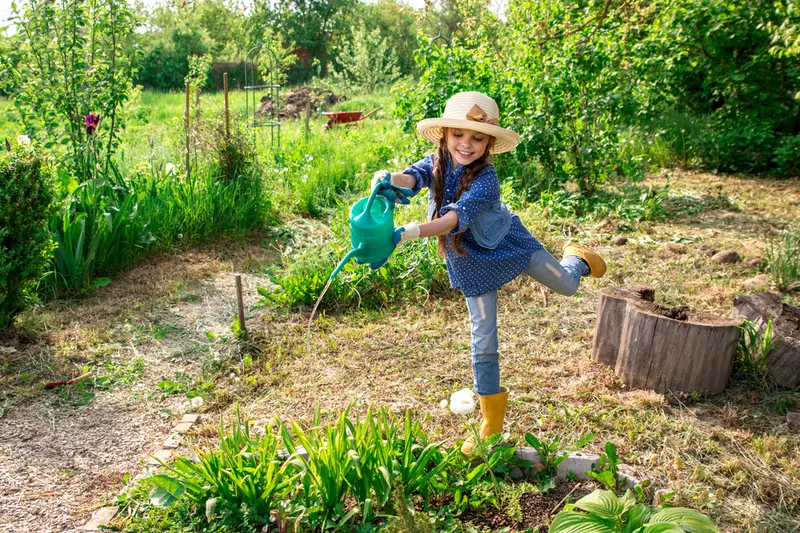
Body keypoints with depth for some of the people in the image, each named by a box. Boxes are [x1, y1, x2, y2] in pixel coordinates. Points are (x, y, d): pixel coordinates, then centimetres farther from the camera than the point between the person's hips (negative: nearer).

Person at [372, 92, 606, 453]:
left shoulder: (485, 179, -31)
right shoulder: (436, 164, -17)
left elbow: (457, 217, -45)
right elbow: (411, 178, -38)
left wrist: (408, 233, -59)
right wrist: (389, 180, -62)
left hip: (509, 244, -2)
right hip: (471, 263, 2)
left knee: (566, 285, 12)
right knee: (483, 341, 4)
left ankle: (576, 258, 53)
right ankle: (491, 422, 20)